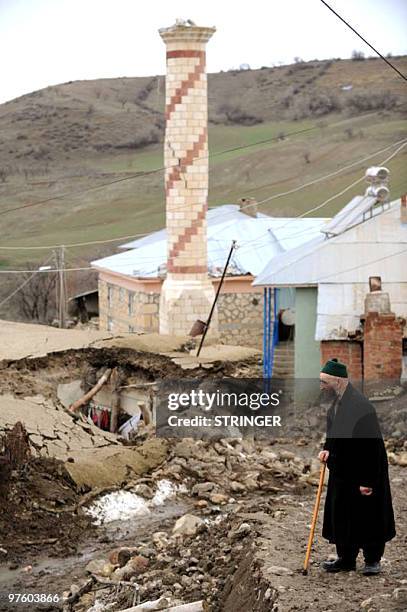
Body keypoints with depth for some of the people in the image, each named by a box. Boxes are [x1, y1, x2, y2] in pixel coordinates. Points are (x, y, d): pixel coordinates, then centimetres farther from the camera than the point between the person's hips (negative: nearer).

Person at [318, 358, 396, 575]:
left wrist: (367, 481, -25)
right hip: (342, 472, 9)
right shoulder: (337, 403, 3)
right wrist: (328, 449, -1)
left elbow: (371, 445, -25)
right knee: (341, 517, 13)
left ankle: (372, 560, 19)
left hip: (363, 475, -9)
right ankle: (346, 559, 25)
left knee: (368, 517, 4)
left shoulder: (360, 407, -25)